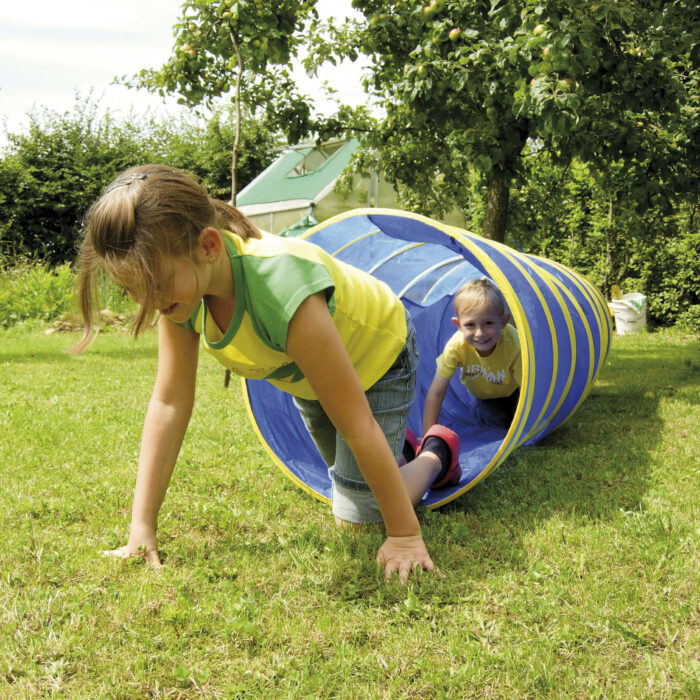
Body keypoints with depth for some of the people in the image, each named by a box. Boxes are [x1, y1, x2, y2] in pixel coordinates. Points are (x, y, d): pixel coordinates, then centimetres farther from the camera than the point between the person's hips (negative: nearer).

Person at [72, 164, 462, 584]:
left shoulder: (282, 291, -47)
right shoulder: (180, 283, -27)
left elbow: (357, 426, -38)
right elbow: (169, 404, -20)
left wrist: (405, 535, -29)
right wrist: (142, 528, -22)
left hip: (375, 356, -6)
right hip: (303, 375, 6)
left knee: (357, 521, -5)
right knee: (345, 477, 25)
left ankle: (437, 454, 18)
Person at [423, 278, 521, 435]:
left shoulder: (514, 345, -41)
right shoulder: (456, 346, -36)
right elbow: (436, 393, -31)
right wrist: (428, 436, -34)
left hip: (513, 390, -1)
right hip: (483, 394, 1)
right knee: (500, 418, -15)